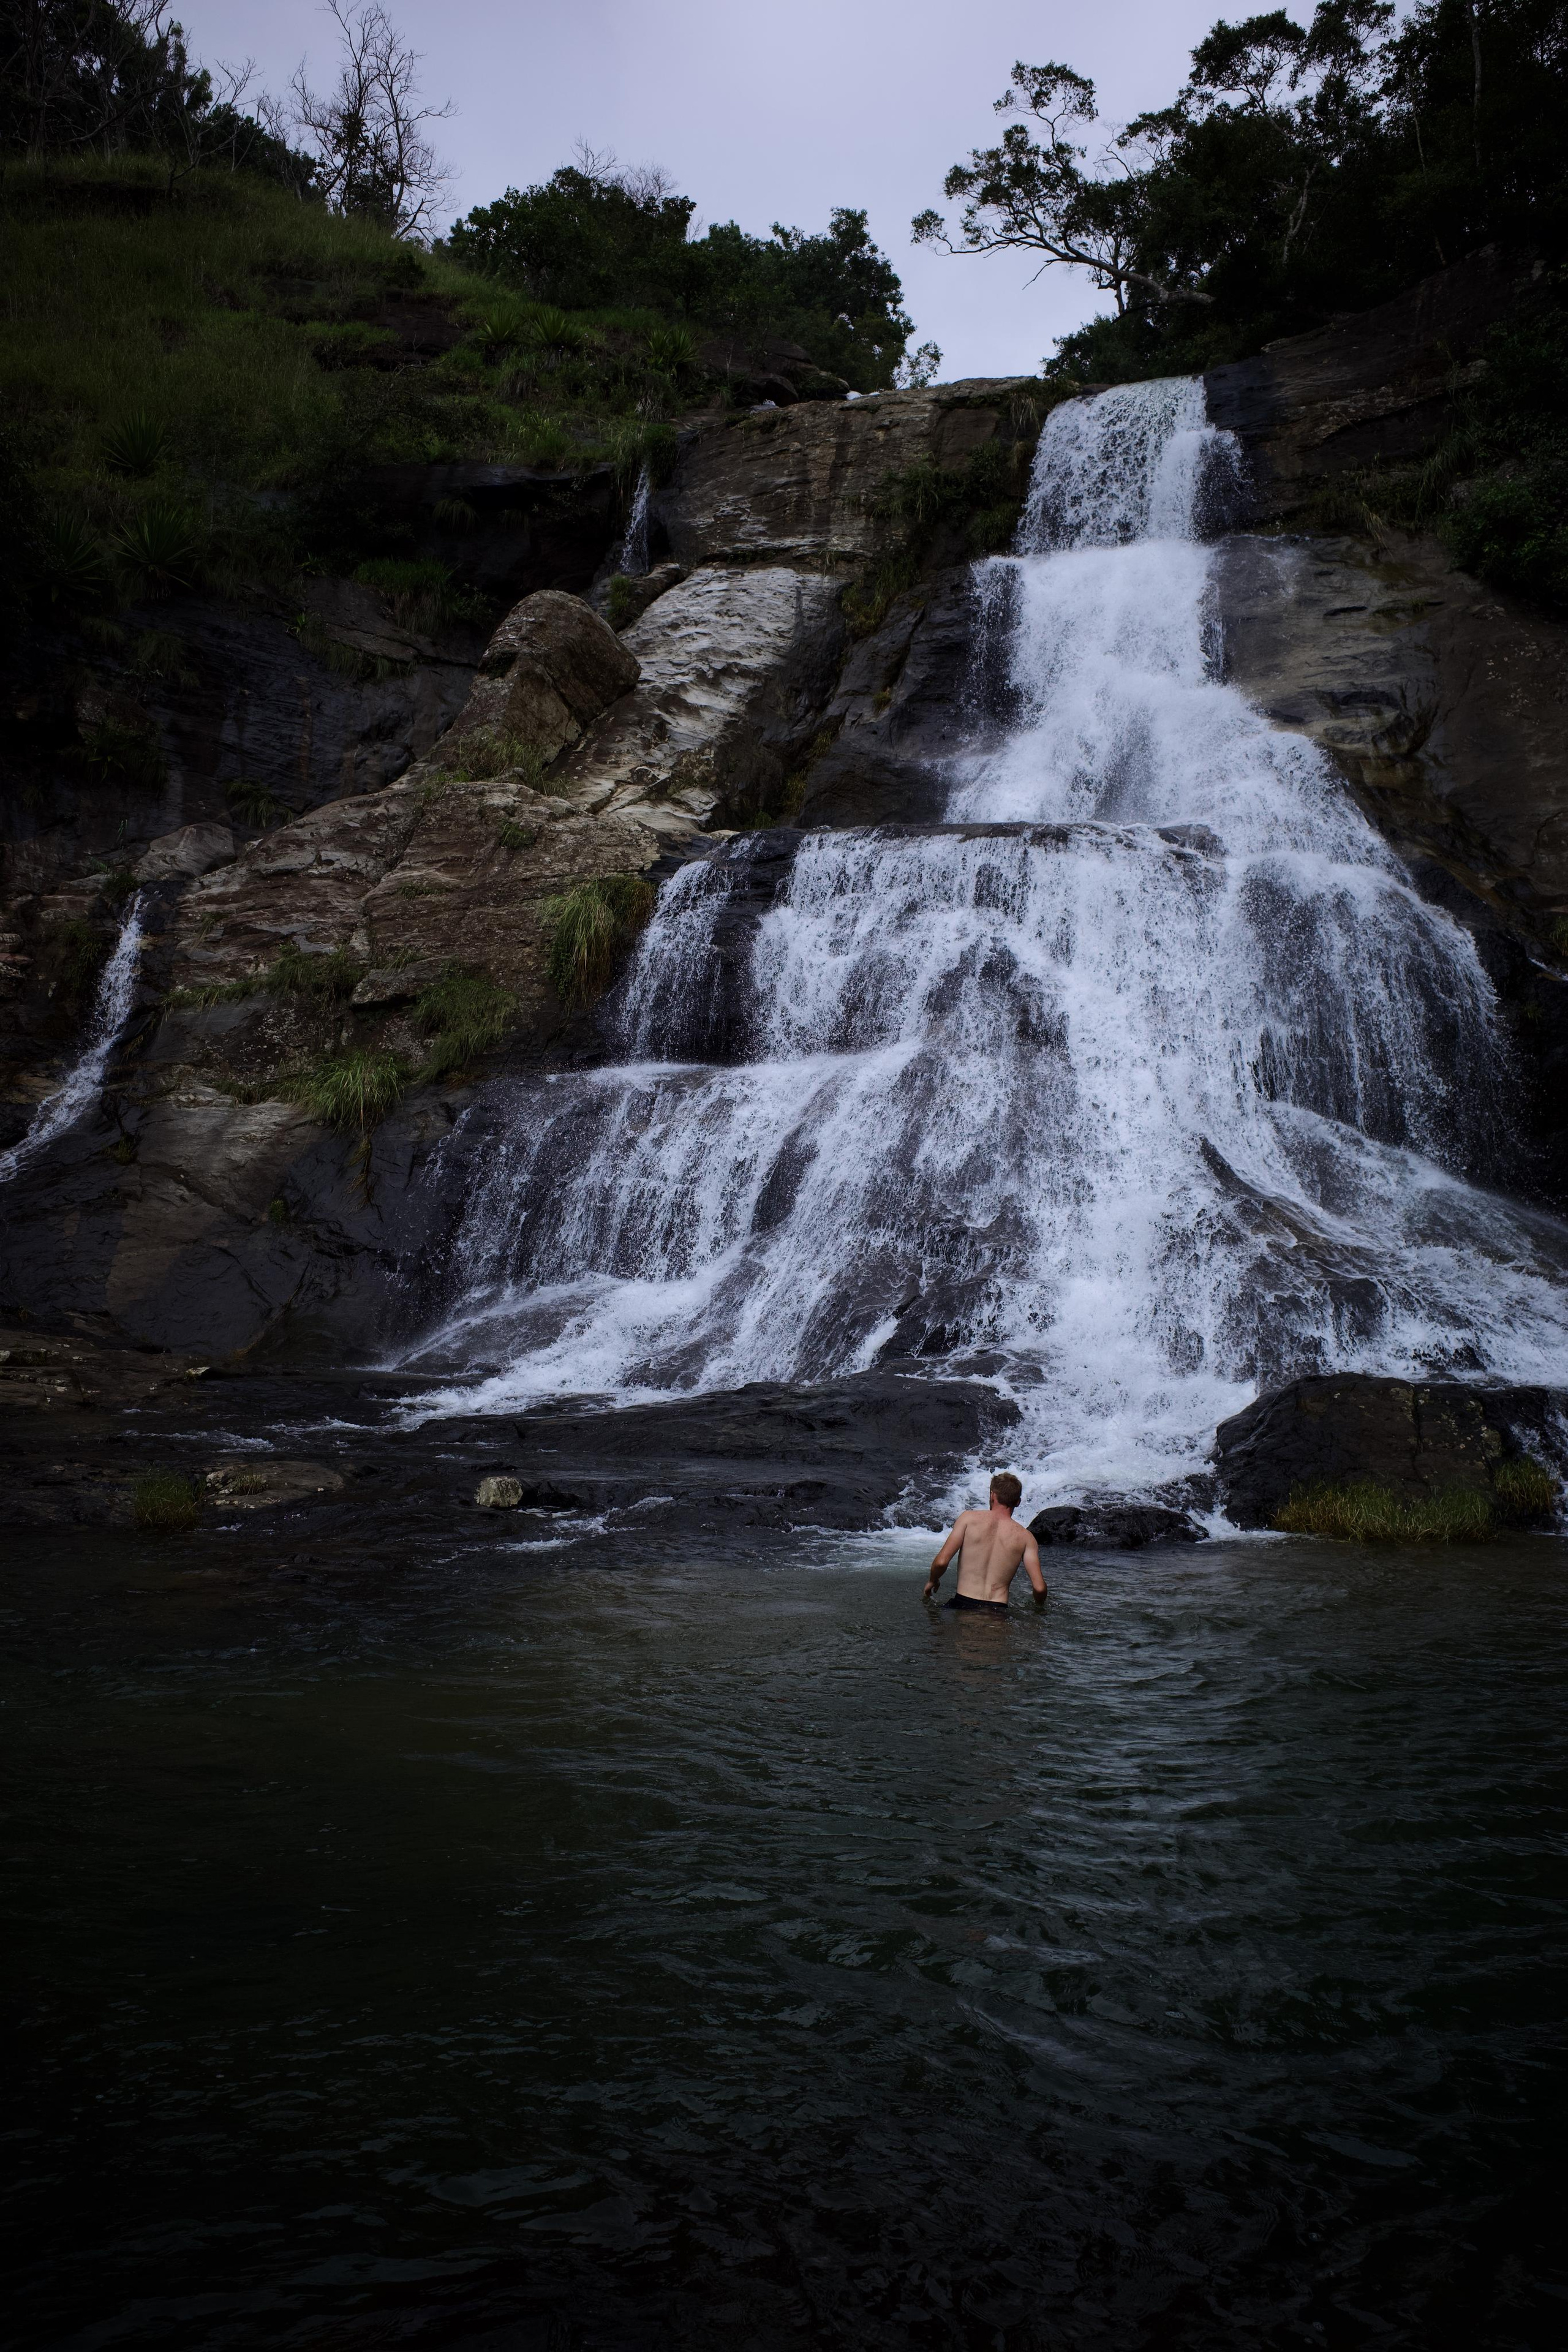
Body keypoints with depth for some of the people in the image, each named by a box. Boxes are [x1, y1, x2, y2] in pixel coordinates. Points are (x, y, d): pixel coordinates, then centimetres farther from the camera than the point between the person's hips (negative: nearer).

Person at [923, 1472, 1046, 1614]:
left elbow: (941, 1561, -6)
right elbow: (1039, 1588, -1)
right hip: (997, 1611, 1)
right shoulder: (1025, 1537, 5)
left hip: (963, 1604, -1)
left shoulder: (969, 1518, 1)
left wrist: (932, 1581, 15)